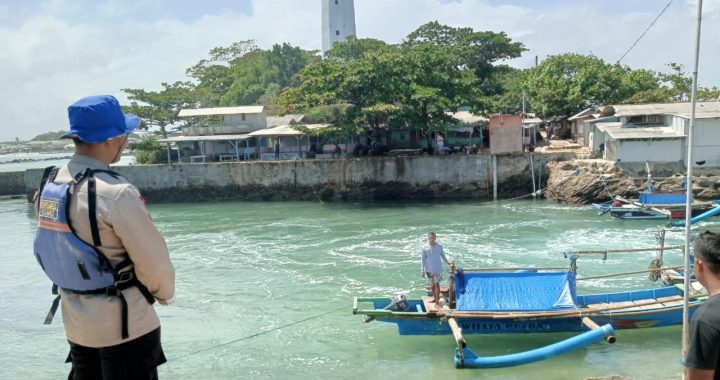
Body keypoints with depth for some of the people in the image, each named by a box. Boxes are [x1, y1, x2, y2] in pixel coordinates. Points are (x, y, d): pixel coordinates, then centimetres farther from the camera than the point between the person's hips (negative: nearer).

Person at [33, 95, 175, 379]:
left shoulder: (48, 185, 0)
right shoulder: (115, 193, -23)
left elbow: (58, 250, 10)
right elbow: (153, 260, -16)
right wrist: (166, 294, 3)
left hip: (76, 323, 7)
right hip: (124, 325, -7)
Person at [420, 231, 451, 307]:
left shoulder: (439, 246, -6)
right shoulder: (425, 248, -7)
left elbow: (443, 255, 12)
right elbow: (423, 260, -2)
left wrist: (447, 262, 19)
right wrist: (422, 270, -3)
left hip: (438, 269, -1)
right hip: (429, 269, 1)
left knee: (437, 284, -9)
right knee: (432, 285, 11)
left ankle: (437, 300, -7)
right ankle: (434, 297, 30)